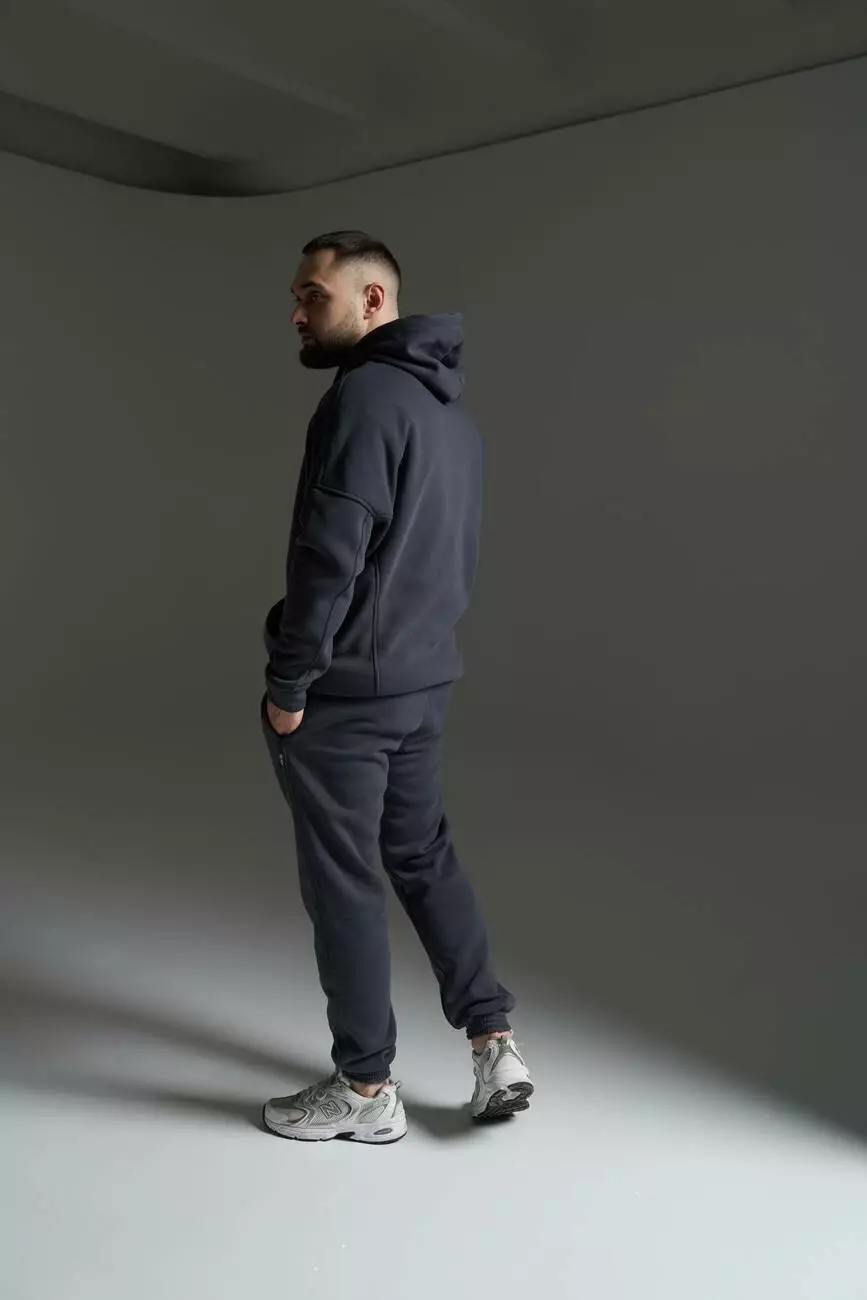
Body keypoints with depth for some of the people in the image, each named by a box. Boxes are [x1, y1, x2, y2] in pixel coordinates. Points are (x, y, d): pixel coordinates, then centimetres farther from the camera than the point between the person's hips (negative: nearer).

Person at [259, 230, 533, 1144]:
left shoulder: (364, 396, -17)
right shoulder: (451, 406, 13)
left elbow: (328, 557, -22)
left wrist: (288, 684, -14)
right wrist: (421, 647, 18)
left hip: (344, 692, -9)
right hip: (424, 682, 9)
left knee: (343, 884, 3)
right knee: (423, 854, 19)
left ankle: (366, 1091, 17)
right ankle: (494, 1045, 22)